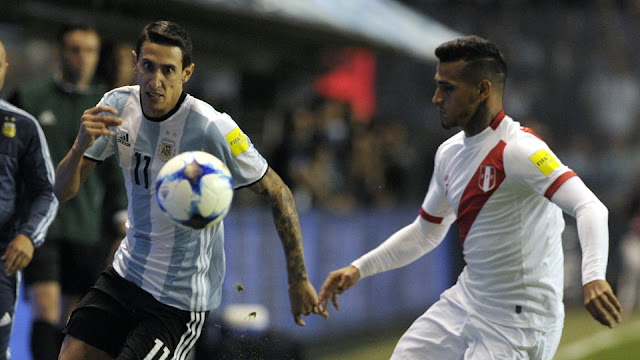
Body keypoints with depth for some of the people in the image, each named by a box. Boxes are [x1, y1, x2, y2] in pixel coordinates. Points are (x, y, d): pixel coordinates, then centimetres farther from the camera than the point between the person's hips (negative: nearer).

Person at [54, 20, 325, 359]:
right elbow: (63, 191, -3)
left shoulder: (213, 128, -21)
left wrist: (299, 281, -13)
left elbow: (278, 192, -12)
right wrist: (80, 145, -26)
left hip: (181, 298, -6)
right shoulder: (118, 105, -5)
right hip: (126, 272, 6)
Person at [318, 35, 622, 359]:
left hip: (517, 321, -9)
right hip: (464, 302, 9)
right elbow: (425, 233, 22)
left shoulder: (517, 149, -20)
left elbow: (589, 207, -32)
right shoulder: (450, 152, 8)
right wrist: (358, 269, 14)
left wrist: (593, 277, -49)